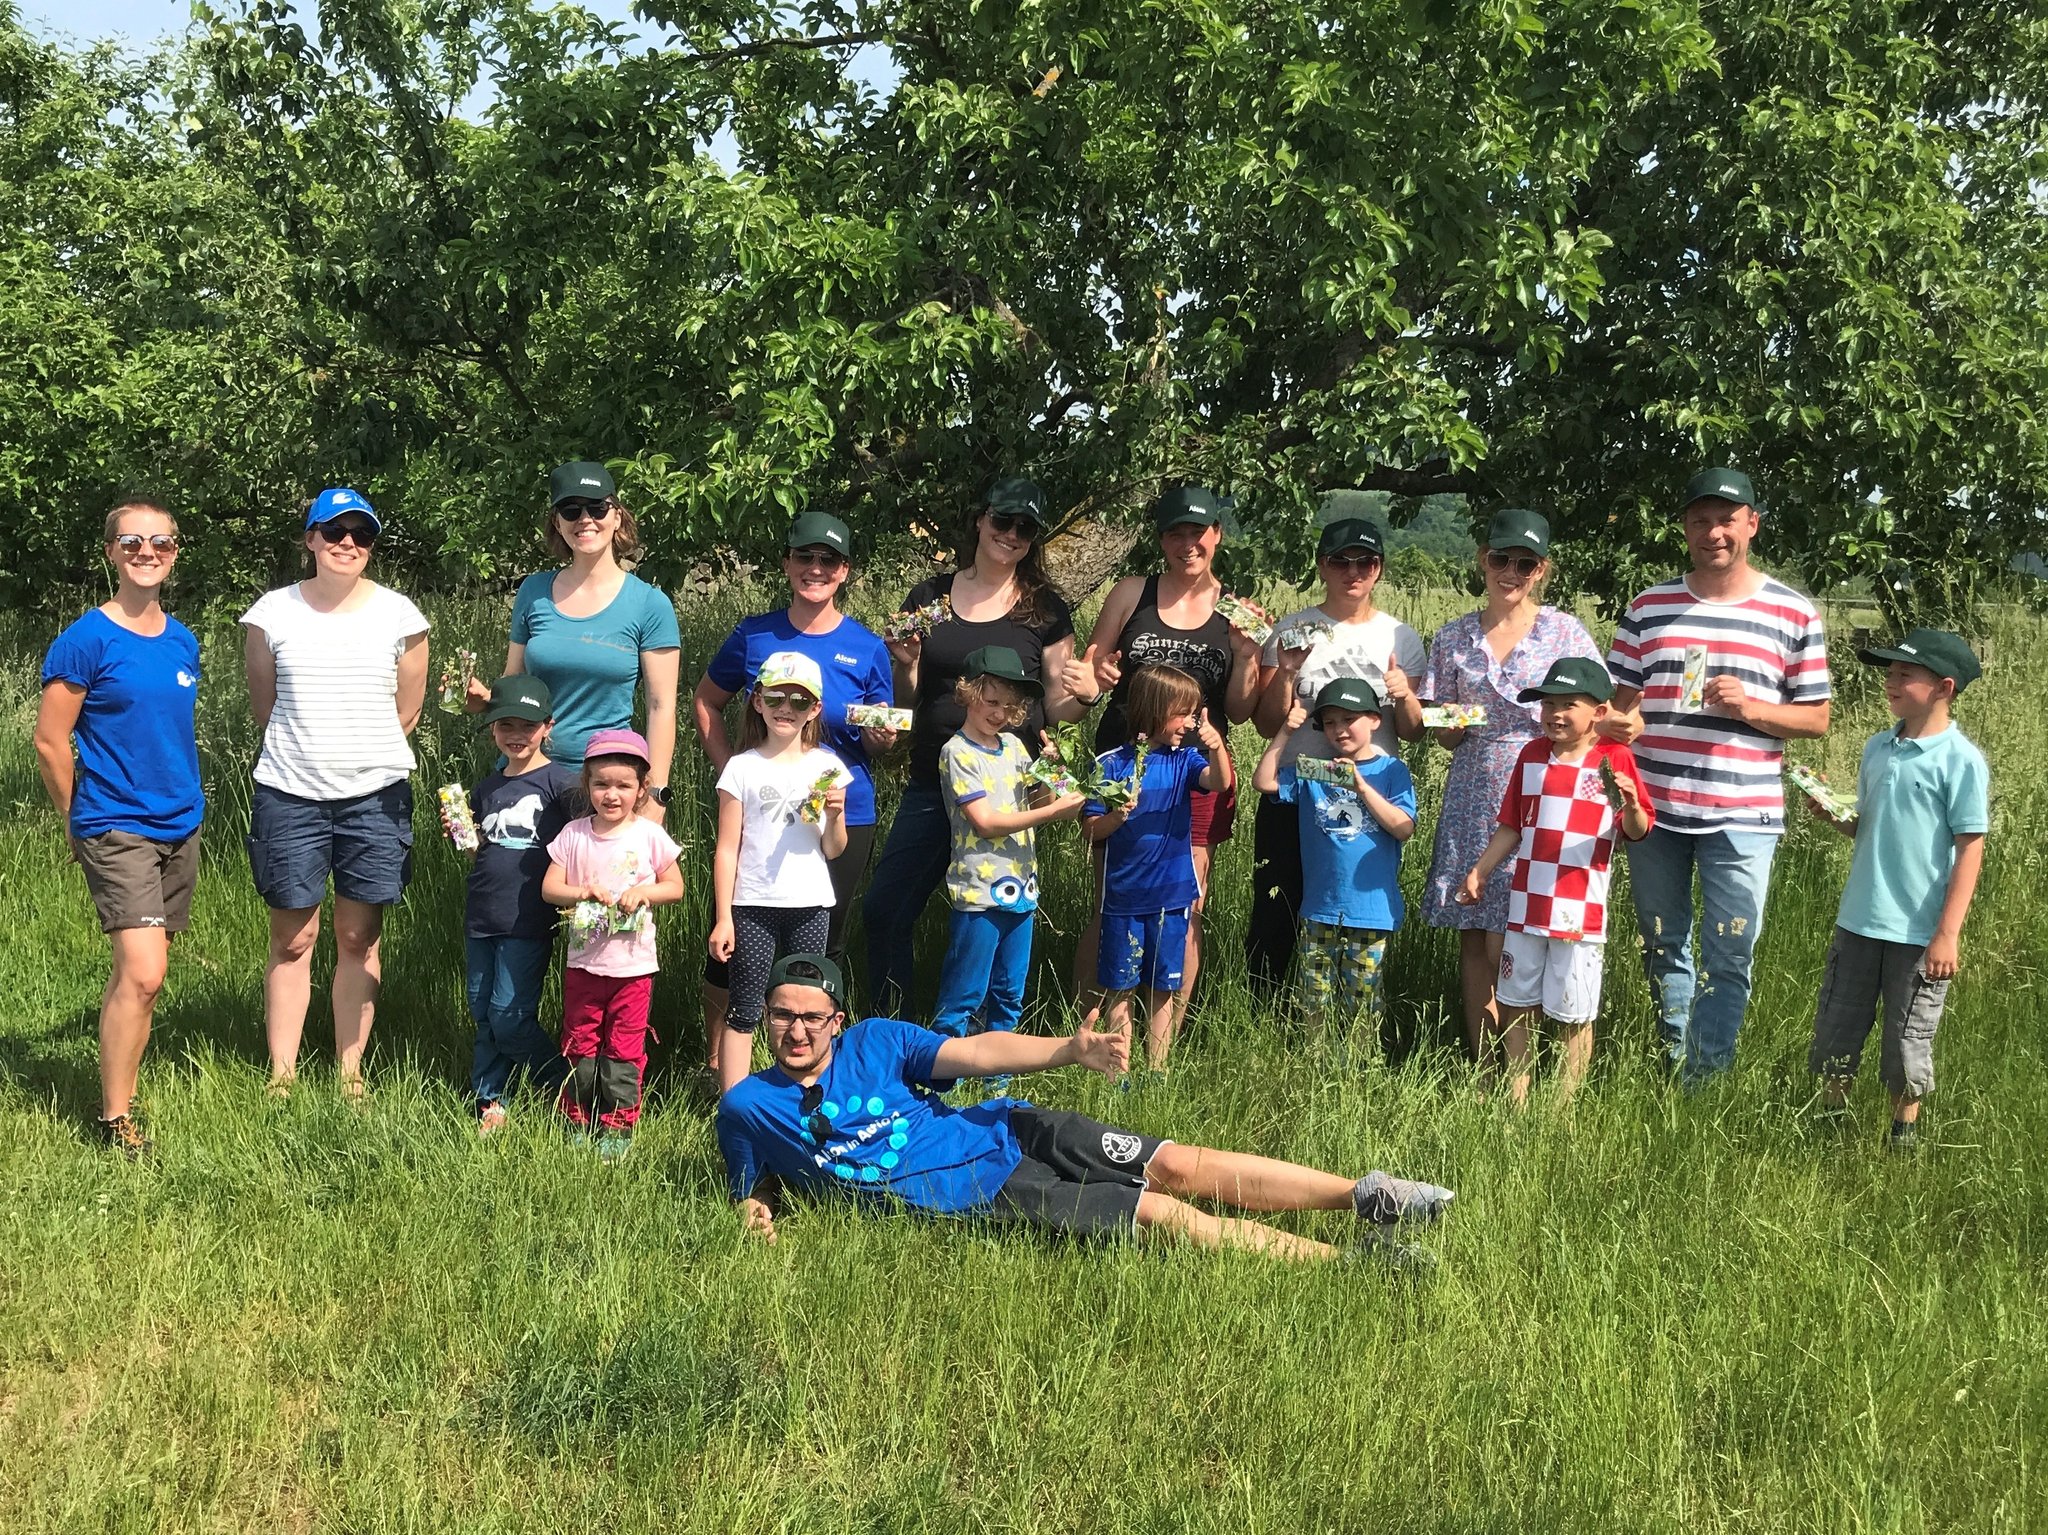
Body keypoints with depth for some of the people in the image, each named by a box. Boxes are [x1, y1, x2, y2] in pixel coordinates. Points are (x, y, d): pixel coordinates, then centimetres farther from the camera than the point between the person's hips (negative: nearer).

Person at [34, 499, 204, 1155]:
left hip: (181, 826, 6)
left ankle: (123, 1089, 22)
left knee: (141, 974, 11)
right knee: (142, 971, -15)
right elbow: (50, 744, -7)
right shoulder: (85, 641, -11)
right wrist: (84, 822, 3)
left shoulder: (182, 641, 9)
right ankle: (115, 1122, -6)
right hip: (117, 830, -6)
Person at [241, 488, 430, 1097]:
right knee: (292, 938, 4)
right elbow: (264, 705, 10)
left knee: (359, 938, 5)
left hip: (375, 795, 0)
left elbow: (406, 711, 9)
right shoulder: (271, 613, 1)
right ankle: (281, 1075, 11)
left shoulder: (400, 615, 1)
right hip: (289, 794, 0)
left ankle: (350, 1071, 14)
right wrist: (307, 752, 12)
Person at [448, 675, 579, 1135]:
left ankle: (568, 1091, 10)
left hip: (529, 922, -6)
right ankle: (488, 1102, 20)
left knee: (508, 1019, -6)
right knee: (482, 1012, 10)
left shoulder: (559, 781, -6)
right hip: (482, 918, 6)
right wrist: (460, 834, 1)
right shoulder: (486, 788, 12)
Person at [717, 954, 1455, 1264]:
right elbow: (754, 1186, 13)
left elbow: (973, 1052, -8)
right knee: (1161, 1213, -14)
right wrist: (755, 1212, -13)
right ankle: (1352, 1260, -10)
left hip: (1006, 1132, 3)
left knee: (1179, 1166, -11)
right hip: (977, 1197, -3)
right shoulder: (746, 1107, -3)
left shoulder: (874, 1041, -1)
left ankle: (1365, 1194, -1)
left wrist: (1070, 1050, -24)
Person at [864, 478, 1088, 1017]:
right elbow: (908, 695, 15)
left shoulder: (1045, 610, 4)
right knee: (883, 909, 1)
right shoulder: (930, 597, 9)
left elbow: (1055, 706, 5)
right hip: (931, 784, 2)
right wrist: (904, 664, -7)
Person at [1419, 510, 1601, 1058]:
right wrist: (1454, 724, -8)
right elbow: (1445, 739, 13)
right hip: (1471, 802, 3)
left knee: (1507, 949, -8)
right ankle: (1480, 1065, 12)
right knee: (1472, 940, 3)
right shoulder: (1453, 638, 9)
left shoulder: (1566, 632, 3)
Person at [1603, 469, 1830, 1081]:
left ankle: (1703, 1087, 9)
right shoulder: (1649, 607, 7)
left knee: (1728, 960, -1)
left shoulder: (1792, 614, 1)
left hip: (1742, 817, -2)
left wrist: (1748, 708, -15)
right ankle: (1672, 1067, 28)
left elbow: (1816, 718, 3)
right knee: (1663, 949, 13)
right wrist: (1621, 721, -14)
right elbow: (1620, 703, 10)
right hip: (1654, 810, 3)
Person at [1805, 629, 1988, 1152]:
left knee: (1908, 1042, 7)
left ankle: (1903, 1136, 25)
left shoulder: (1961, 760, -12)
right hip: (1859, 921, 5)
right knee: (1835, 1031, 12)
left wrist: (1948, 934, -15)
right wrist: (1834, 816, -6)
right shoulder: (1877, 748, 6)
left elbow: (1970, 850, -11)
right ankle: (1830, 1123, 29)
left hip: (1919, 932, -5)